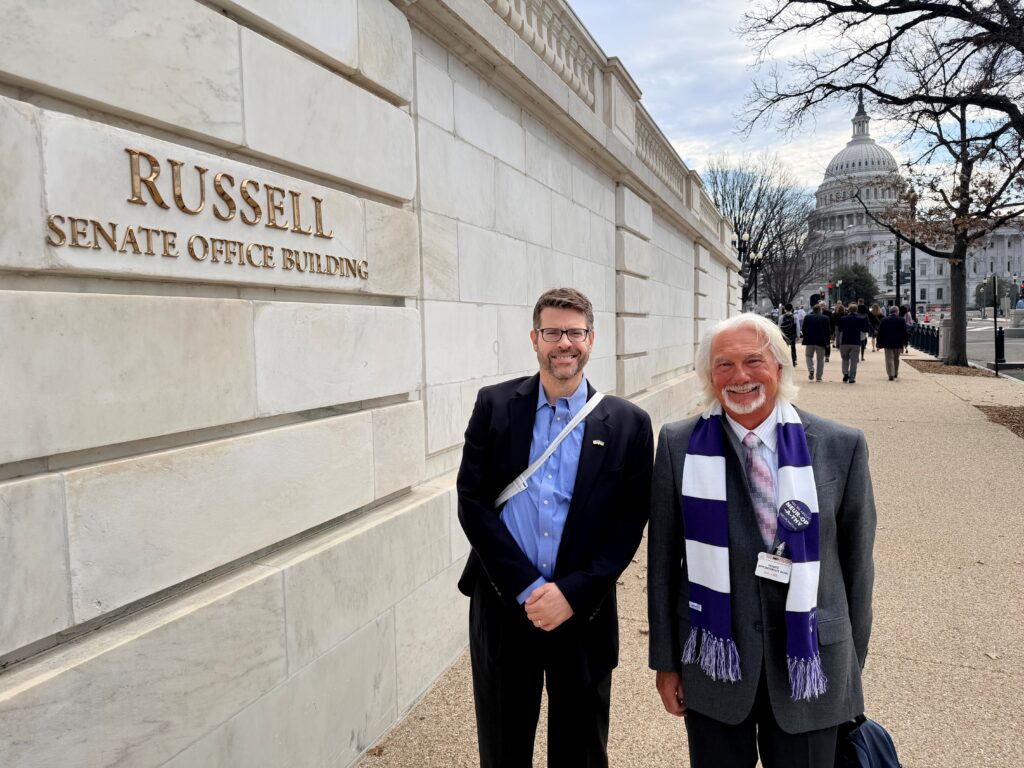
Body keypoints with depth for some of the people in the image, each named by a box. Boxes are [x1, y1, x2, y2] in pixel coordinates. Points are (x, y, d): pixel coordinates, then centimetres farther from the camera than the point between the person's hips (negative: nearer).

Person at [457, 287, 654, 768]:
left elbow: (629, 523, -4)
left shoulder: (628, 424, -3)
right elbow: (472, 502, -6)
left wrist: (572, 594, -13)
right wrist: (526, 589, -12)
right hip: (503, 607, 1)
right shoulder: (495, 405, -2)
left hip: (584, 614, 0)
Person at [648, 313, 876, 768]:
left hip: (810, 663, 1)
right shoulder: (679, 446, -6)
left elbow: (856, 561, 2)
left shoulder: (842, 447, -5)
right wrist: (666, 661, 1)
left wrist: (852, 663, 7)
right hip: (713, 659, 0)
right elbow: (663, 560, -2)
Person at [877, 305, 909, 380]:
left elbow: (880, 333, 0)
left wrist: (879, 343, 6)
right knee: (896, 359, 17)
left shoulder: (884, 321, -2)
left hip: (887, 343, -1)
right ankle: (895, 373, 29)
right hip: (898, 343, 1)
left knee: (889, 359, -2)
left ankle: (891, 374, -12)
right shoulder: (902, 320, -2)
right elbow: (905, 332, 0)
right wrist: (905, 342, 8)